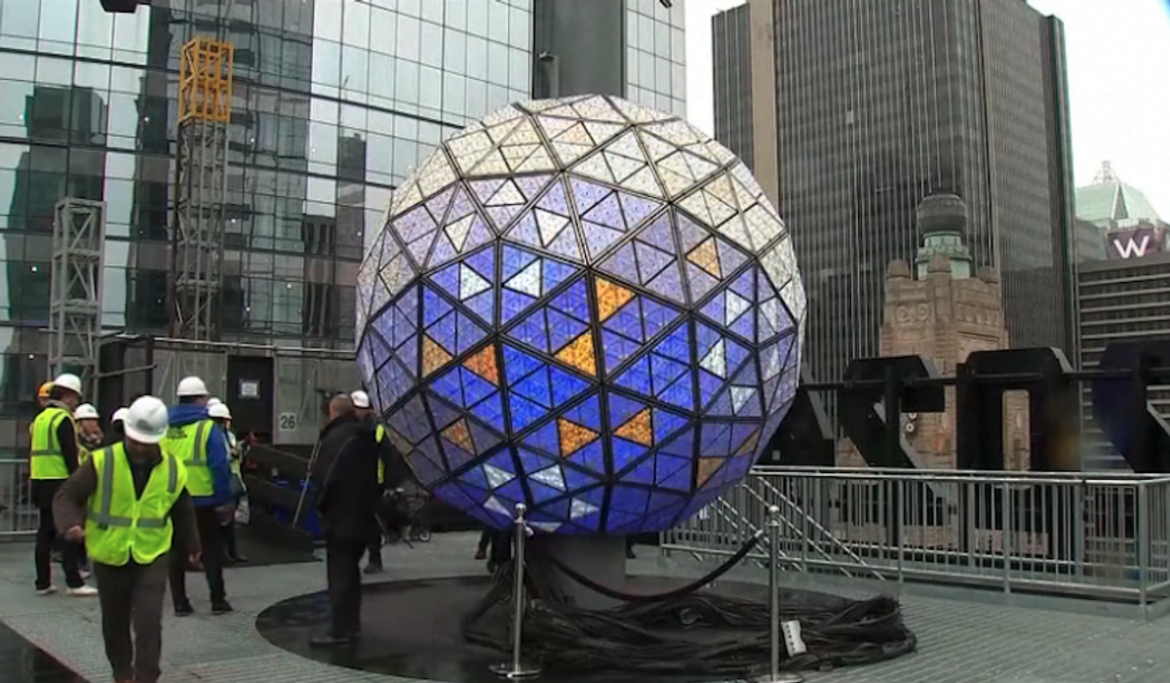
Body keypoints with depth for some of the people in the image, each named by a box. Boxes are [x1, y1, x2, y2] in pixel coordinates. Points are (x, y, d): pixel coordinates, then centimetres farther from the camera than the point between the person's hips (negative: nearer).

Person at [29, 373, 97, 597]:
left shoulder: (40, 418, 16)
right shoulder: (63, 419, -12)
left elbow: (34, 452, 20)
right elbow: (70, 455, -16)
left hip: (39, 482, 9)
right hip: (59, 482, -9)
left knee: (45, 532, 12)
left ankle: (43, 582, 15)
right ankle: (74, 583, -5)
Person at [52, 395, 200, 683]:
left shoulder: (173, 470, -4)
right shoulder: (101, 462, -13)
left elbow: (183, 513, 11)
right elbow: (67, 496, -11)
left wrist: (192, 545, 20)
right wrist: (70, 523, -31)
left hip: (152, 558, 0)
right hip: (109, 557, 0)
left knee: (149, 622, -10)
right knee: (115, 622, 15)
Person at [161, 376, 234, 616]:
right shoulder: (208, 427, -10)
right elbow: (220, 467, -14)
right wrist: (224, 500, -8)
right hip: (203, 500, -4)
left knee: (177, 551, 12)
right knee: (211, 551, 8)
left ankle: (180, 603, 14)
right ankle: (218, 601, 11)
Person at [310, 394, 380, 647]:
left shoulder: (335, 437, -16)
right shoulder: (366, 437, 12)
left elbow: (325, 477, -21)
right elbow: (373, 476, 16)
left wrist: (320, 504, -6)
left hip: (340, 516, -8)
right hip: (362, 515, 9)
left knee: (339, 574, -4)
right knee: (350, 570, 18)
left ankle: (340, 630, -2)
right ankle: (352, 624, 24)